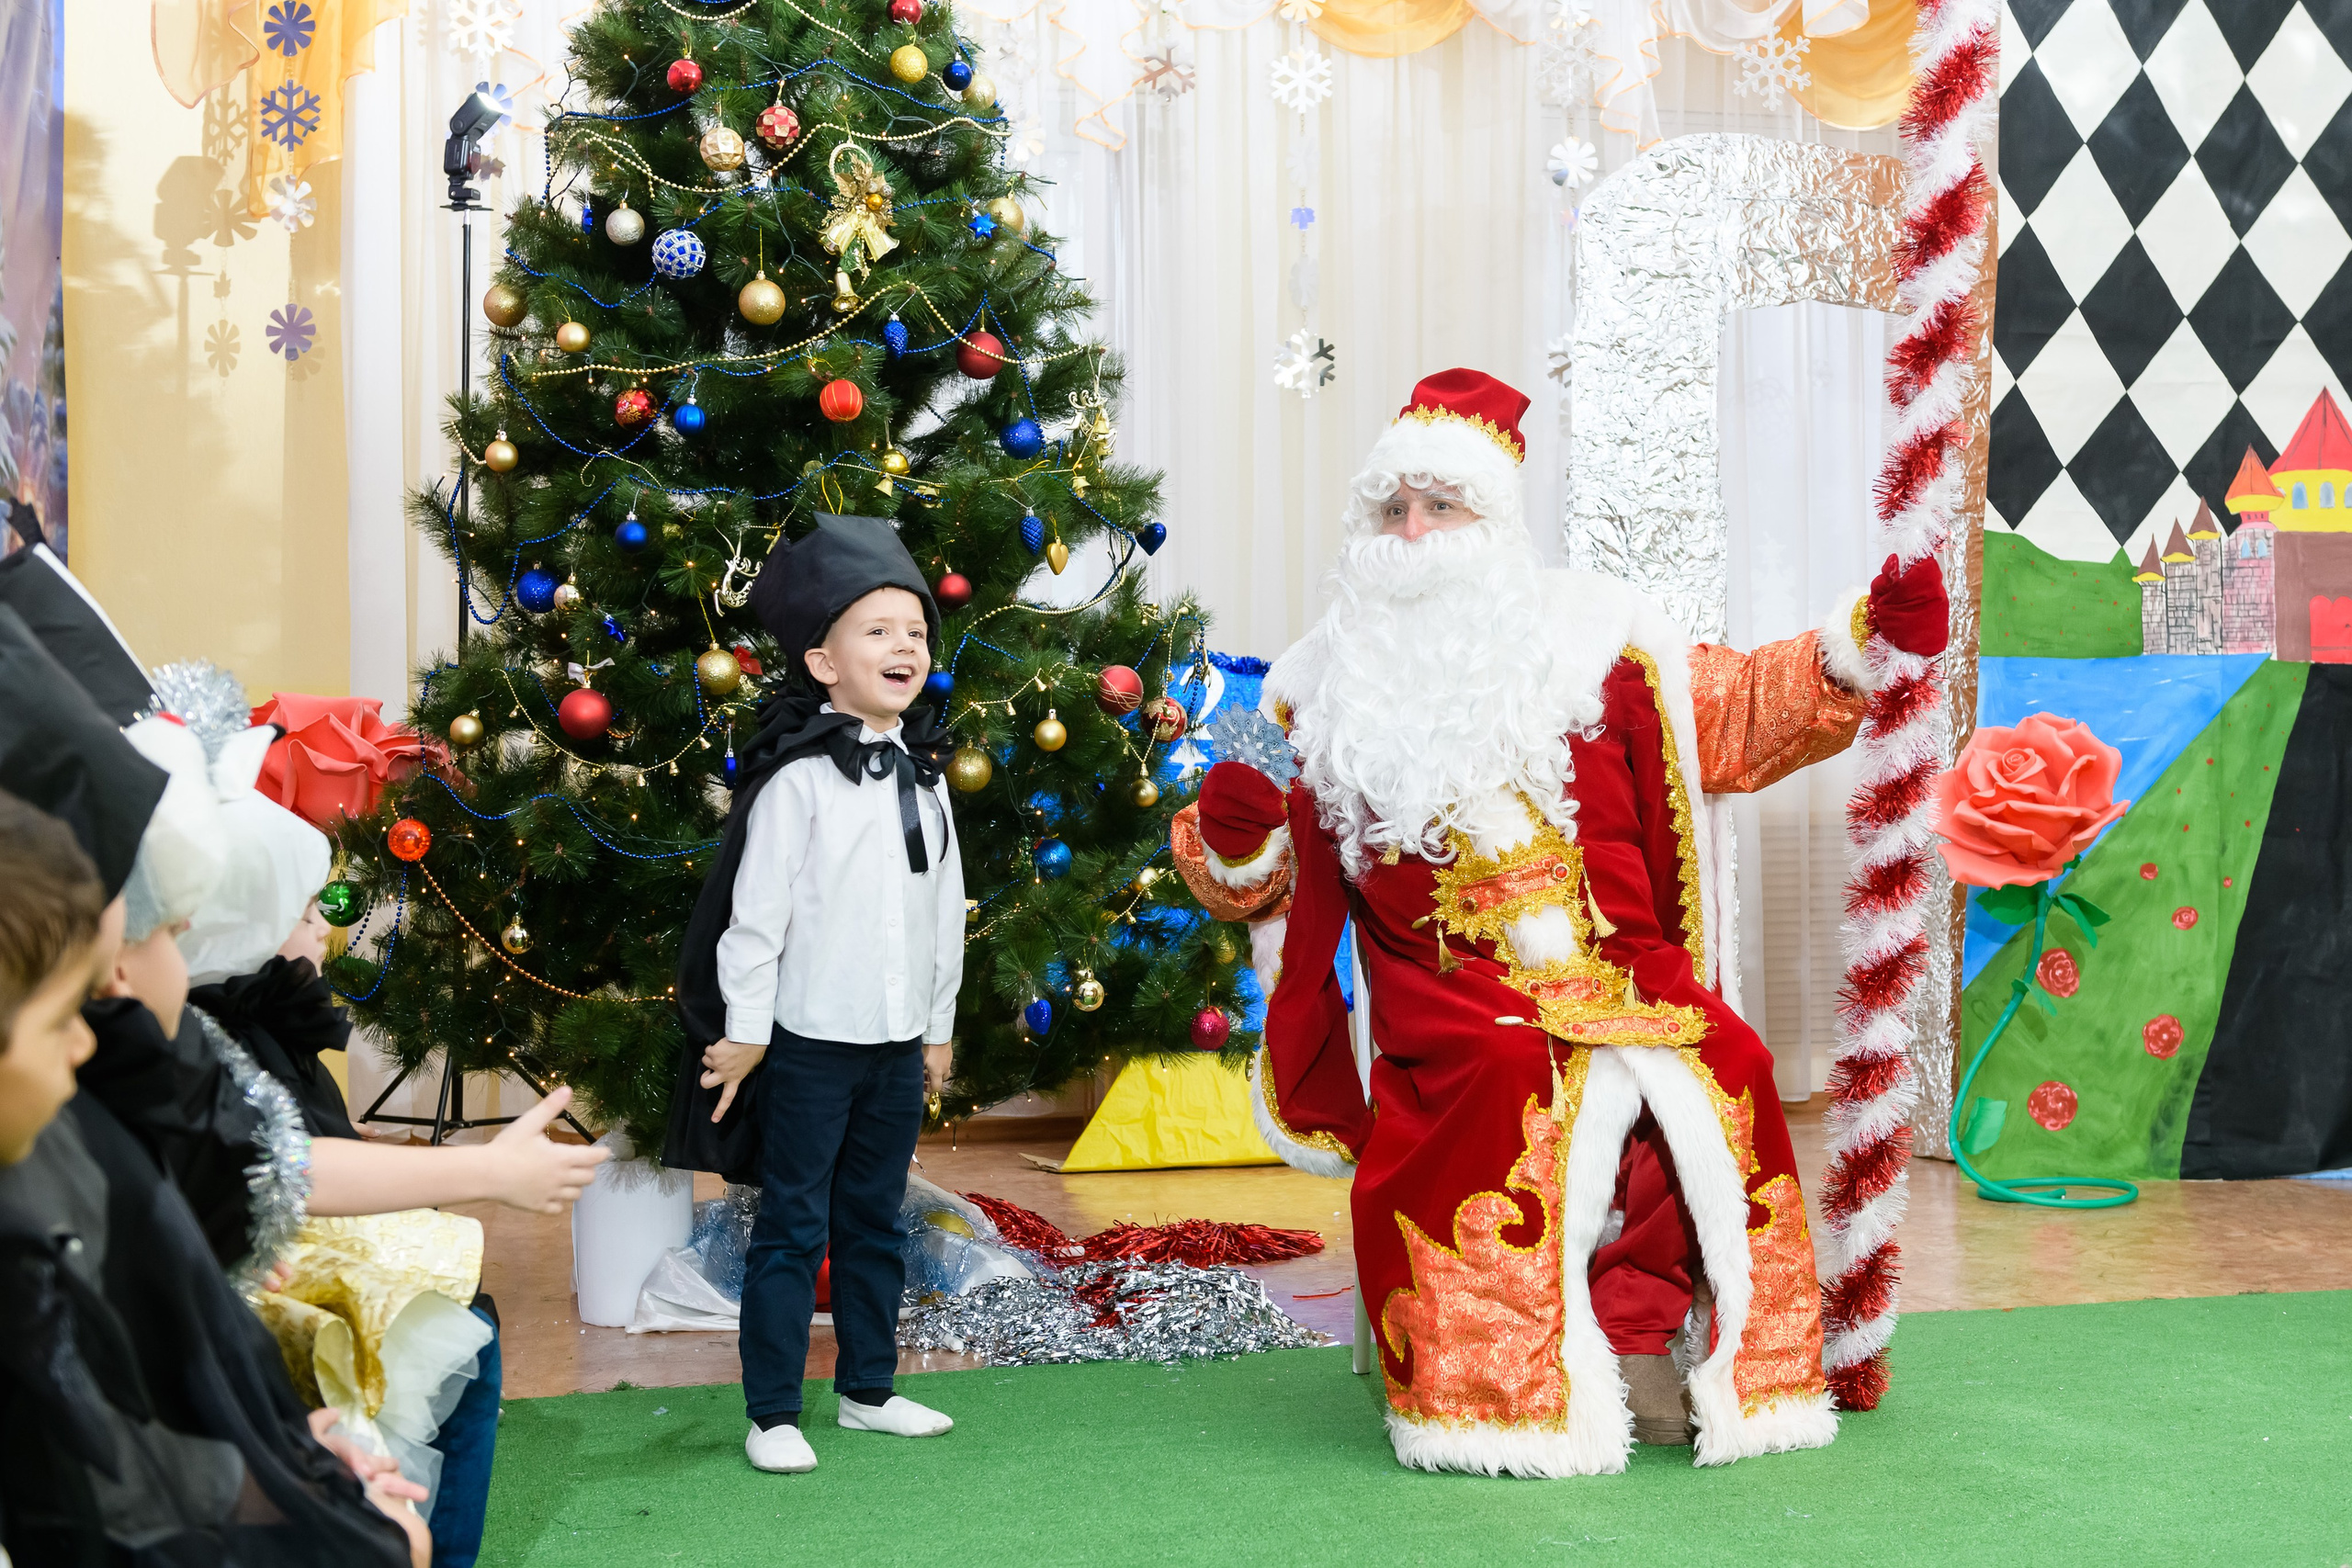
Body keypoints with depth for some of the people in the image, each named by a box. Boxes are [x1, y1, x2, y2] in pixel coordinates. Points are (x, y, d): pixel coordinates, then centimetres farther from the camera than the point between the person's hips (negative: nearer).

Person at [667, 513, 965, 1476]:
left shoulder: (924, 775, 10)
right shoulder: (798, 777, -11)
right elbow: (755, 910, -11)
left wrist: (939, 1026, 17)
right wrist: (744, 1030, -10)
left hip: (898, 1043, 6)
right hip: (810, 1040, -6)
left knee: (875, 1223, 15)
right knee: (792, 1231, 1)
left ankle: (868, 1388, 27)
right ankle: (772, 1414, 8)